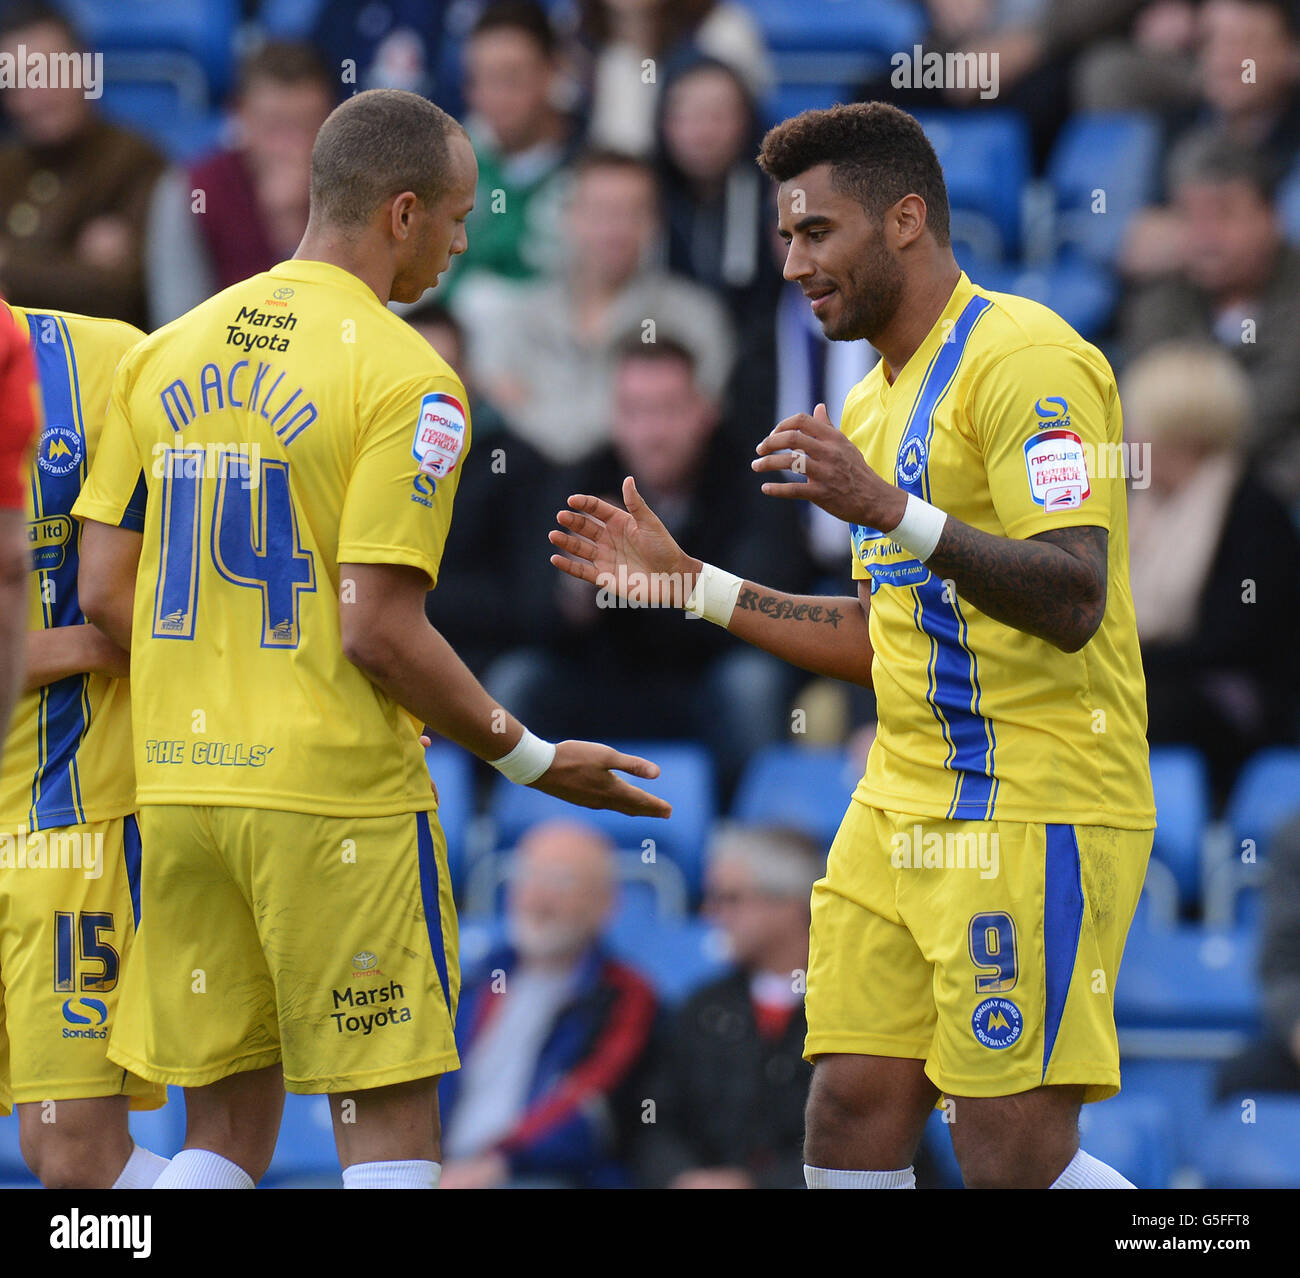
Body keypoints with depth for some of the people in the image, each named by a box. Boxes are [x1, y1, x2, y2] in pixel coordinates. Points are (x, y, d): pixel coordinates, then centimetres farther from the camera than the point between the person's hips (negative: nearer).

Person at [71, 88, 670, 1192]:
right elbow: (380, 634, -16)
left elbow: (104, 599, 7)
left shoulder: (167, 355, 9)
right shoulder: (407, 380, -10)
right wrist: (531, 760, -4)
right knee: (390, 1122, 3)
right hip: (337, 798, -6)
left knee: (227, 1122, 13)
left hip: (179, 786, 6)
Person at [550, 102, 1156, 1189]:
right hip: (903, 806, 9)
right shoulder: (879, 400, 18)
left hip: (1033, 809, -9)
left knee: (1014, 1157, -12)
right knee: (850, 1115, 3)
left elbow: (1073, 601, -24)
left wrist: (890, 511, -34)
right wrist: (686, 581, 21)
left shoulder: (1025, 358, -12)